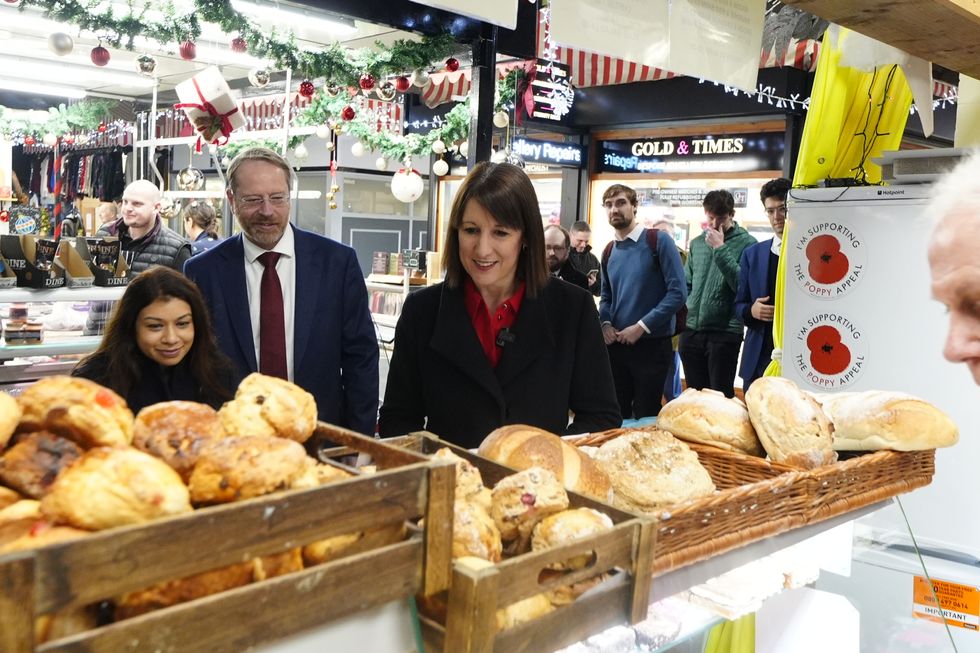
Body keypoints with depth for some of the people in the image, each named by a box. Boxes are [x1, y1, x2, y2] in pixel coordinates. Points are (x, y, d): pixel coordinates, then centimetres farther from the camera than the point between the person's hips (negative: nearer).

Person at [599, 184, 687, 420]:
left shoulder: (658, 241, -8)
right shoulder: (609, 252, 8)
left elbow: (678, 293, -15)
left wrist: (641, 327, -18)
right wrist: (605, 324, -2)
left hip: (652, 345, -5)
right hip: (616, 345, 5)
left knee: (646, 418, 7)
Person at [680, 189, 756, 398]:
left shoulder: (746, 243, -4)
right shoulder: (697, 243, 12)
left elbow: (741, 283, -17)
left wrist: (720, 248, -17)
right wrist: (684, 310, 6)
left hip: (725, 331, -5)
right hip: (691, 330, 5)